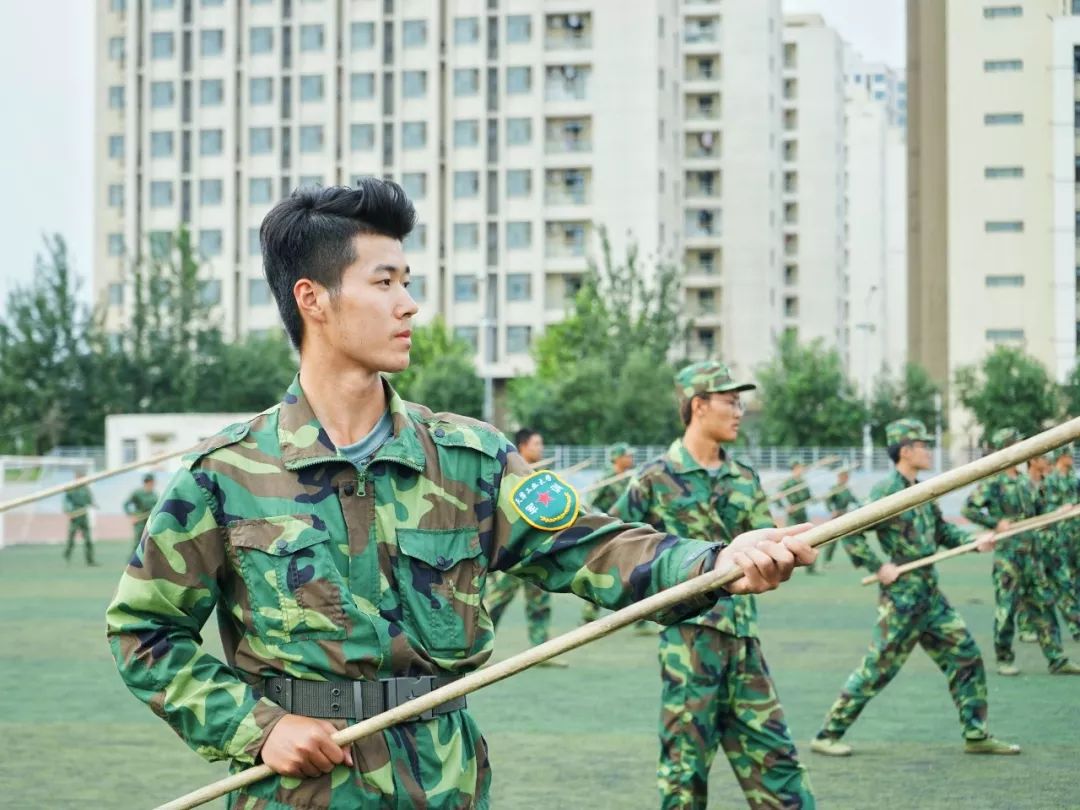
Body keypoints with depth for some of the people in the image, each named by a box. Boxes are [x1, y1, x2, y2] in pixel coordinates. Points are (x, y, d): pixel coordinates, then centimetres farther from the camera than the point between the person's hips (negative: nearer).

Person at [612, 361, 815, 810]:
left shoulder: (744, 479, 12)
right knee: (686, 759, 0)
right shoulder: (655, 478, -4)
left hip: (742, 636, 5)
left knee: (771, 750, 7)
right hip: (688, 634, -5)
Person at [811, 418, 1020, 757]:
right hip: (901, 599, -8)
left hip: (931, 596, 8)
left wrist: (975, 541, 4)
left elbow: (942, 531, 20)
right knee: (877, 670, -3)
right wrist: (878, 566, -19)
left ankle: (977, 735, 15)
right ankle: (827, 735, 7)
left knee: (967, 658, 7)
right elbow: (849, 533, -19)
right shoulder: (886, 491, -14)